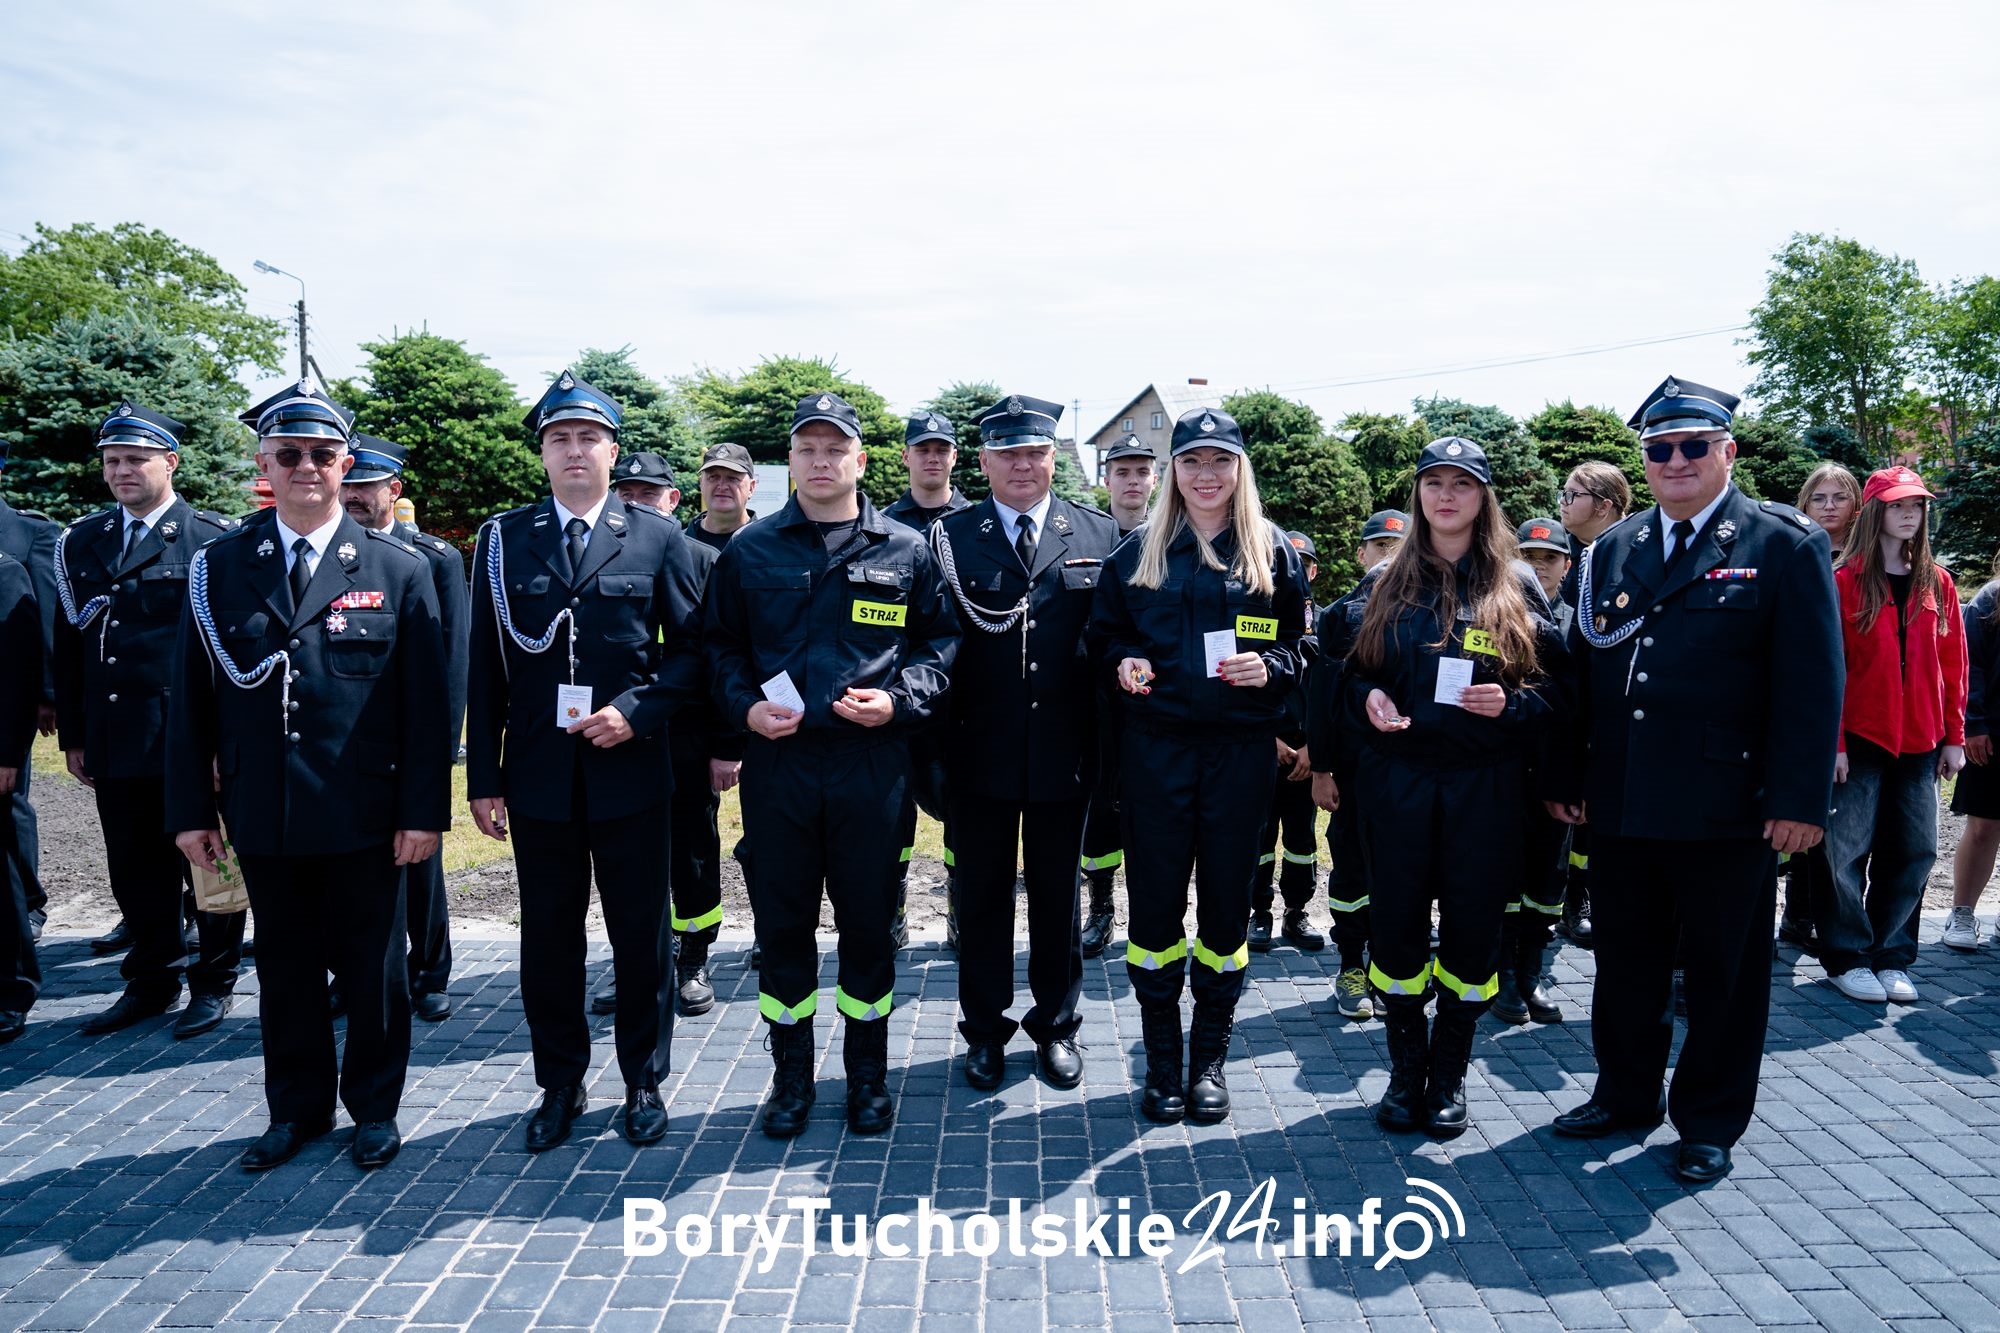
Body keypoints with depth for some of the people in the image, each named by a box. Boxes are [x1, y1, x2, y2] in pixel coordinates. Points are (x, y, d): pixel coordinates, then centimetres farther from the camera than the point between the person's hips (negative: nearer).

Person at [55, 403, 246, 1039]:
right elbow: (69, 645, 12)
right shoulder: (80, 541, 11)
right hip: (114, 741, 5)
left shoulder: (213, 539, -3)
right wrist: (73, 735, 9)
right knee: (135, 869, 12)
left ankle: (212, 983, 20)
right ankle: (151, 981, 27)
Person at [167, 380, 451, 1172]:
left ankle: (374, 1107, 27)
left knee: (372, 970, 10)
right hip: (262, 816, 2)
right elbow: (191, 699, 5)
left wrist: (424, 809, -9)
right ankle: (297, 1108, 31)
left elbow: (426, 703, -5)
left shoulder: (397, 569, -2)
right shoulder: (219, 568, 4)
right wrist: (191, 808, 2)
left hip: (363, 816, -2)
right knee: (285, 971, 14)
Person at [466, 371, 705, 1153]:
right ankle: (559, 1087, 28)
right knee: (548, 942, 11)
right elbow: (486, 669, 4)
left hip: (631, 772, -1)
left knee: (642, 939, 9)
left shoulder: (658, 537, 2)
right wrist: (483, 779, 0)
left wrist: (637, 710, -14)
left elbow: (691, 647, 2)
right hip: (538, 778, 1)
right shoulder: (503, 539, 5)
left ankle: (644, 1082, 26)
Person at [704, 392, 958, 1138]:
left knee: (869, 921, 9)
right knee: (782, 922, 9)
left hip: (871, 761, -1)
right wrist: (744, 706, -7)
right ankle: (791, 1079, 26)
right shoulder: (749, 551, 7)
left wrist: (901, 698, -9)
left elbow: (941, 642, 8)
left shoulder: (906, 551, 4)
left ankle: (868, 1076, 27)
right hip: (776, 761, 1)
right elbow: (721, 648, 11)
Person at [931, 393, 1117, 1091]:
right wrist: (934, 743, -13)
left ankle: (1056, 1025, 33)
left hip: (1064, 754, 1)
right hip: (980, 753, 0)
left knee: (1057, 898, 15)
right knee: (982, 898, 12)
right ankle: (985, 1032, 29)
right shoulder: (948, 537, 0)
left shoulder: (1100, 536, 3)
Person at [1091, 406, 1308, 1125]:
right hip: (1155, 747, 0)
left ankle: (1210, 1058, 23)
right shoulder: (1138, 552, 8)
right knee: (1155, 900, 3)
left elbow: (1303, 647, 9)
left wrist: (1270, 665, -12)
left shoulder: (1273, 552, 6)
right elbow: (1104, 635, 13)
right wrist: (1122, 662, -8)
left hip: (1241, 749, 0)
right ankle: (1161, 1060, 18)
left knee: (1227, 901, 7)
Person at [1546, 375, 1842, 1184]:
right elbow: (1582, 671, 11)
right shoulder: (1609, 553, 11)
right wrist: (1566, 777, 7)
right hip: (1620, 806, 4)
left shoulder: (1784, 547, -3)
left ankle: (1710, 1122, 25)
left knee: (1724, 972, 9)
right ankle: (1625, 1095, 33)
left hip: (1728, 809, -4)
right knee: (1625, 963, 15)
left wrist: (1800, 799, -14)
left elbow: (1812, 684, -8)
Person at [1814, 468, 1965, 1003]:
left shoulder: (1937, 583, 10)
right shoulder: (1845, 581, -3)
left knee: (1914, 851, 7)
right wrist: (1832, 742, -11)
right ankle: (1847, 958, 11)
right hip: (1860, 738, -4)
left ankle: (1891, 957, 19)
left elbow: (1952, 663, 11)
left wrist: (1954, 736, 6)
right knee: (1848, 850, -2)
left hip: (1919, 742, 4)